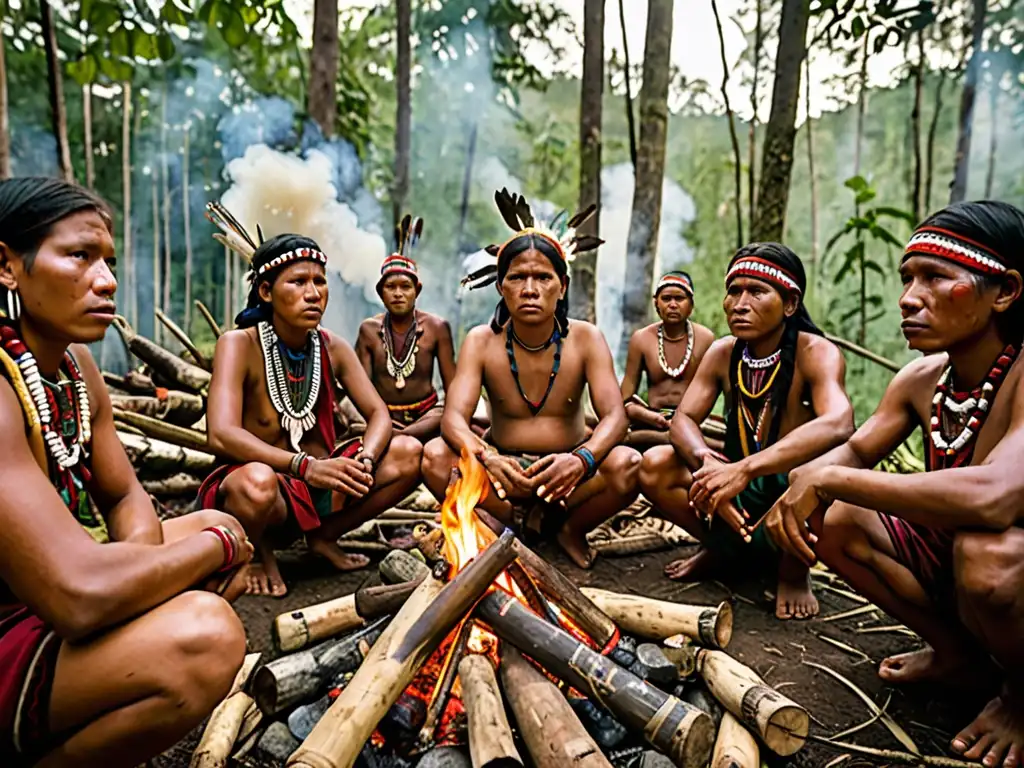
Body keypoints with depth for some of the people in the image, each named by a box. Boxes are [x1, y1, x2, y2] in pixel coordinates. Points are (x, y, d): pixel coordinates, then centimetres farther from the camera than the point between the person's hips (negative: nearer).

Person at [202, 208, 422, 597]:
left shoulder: (332, 347, 0)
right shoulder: (239, 344, -14)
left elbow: (379, 414, -3)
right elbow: (221, 434, -28)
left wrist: (364, 461, -25)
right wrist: (304, 465, -39)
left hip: (319, 483, 5)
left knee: (409, 453, -11)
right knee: (256, 481, -40)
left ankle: (324, 536, 8)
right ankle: (258, 552, -2)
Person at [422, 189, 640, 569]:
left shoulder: (586, 339, -8)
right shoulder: (482, 342, -7)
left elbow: (614, 416, -18)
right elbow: (454, 416, -19)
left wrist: (582, 459, -41)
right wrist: (486, 457, -42)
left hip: (566, 474, 0)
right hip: (505, 475, 0)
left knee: (628, 464, -29)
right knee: (435, 455, -26)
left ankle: (569, 528, 2)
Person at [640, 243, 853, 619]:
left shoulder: (815, 353, -18)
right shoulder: (723, 353, -3)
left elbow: (838, 424, -37)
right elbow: (683, 419, -10)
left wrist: (745, 469, -48)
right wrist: (706, 461, -34)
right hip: (739, 502, 4)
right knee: (655, 466, -18)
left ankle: (794, 572, -5)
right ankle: (722, 550, 9)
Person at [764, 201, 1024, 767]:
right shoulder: (922, 379, -6)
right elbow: (855, 449, 5)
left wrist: (828, 478, -35)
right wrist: (805, 482, -19)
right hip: (951, 558, 7)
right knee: (833, 520, -6)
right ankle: (956, 653, 14)